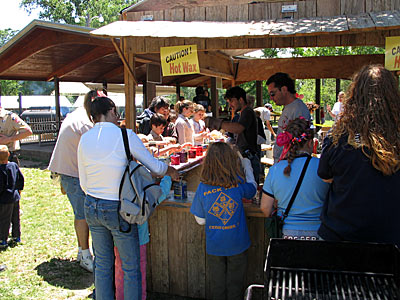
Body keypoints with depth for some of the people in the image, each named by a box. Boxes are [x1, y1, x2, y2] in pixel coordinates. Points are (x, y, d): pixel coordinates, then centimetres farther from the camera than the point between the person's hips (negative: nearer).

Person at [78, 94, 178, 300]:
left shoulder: (84, 139, 1)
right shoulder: (125, 135, -13)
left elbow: (83, 184, 7)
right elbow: (155, 167, -7)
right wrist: (171, 170, 13)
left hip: (91, 206, 6)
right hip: (117, 209, -5)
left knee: (102, 265, 19)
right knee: (130, 267, 10)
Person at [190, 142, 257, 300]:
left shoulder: (203, 187, -13)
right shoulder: (238, 183, -15)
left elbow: (200, 220, -5)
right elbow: (252, 188, 10)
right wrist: (247, 166, 22)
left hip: (214, 246, 1)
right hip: (237, 245, 0)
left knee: (217, 287, 18)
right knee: (235, 287, 17)